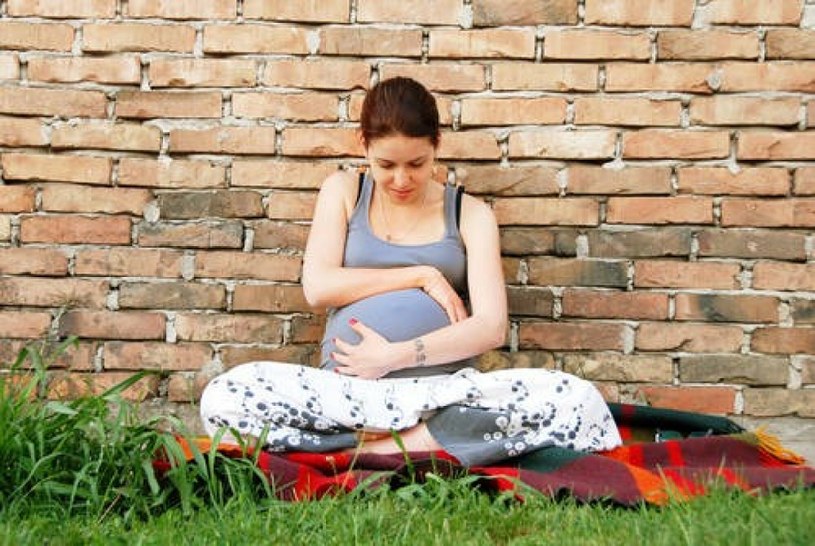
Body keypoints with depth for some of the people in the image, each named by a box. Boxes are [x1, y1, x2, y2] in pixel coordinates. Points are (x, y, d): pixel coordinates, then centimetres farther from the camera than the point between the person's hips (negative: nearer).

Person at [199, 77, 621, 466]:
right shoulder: (343, 192, 16)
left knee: (579, 403, -28)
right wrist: (422, 277, -2)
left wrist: (396, 356, -13)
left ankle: (368, 450, -26)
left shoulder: (470, 214, 13)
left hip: (444, 390, 0)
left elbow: (491, 327, -1)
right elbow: (317, 287, 1)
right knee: (223, 397, -29)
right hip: (346, 387, 0)